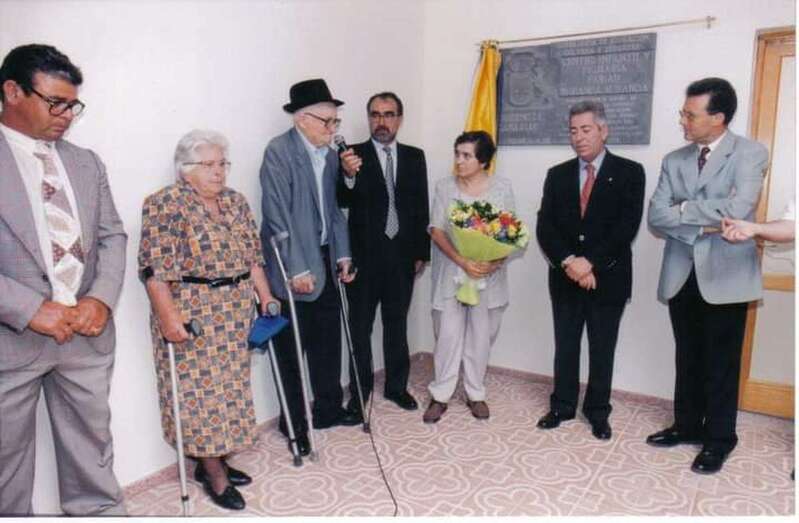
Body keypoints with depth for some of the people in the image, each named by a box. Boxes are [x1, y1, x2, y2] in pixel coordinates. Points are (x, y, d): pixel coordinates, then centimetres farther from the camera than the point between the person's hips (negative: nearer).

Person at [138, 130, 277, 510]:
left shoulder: (235, 201, 9)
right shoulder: (166, 204, -12)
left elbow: (252, 255, 11)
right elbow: (155, 269, -17)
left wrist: (265, 297, 8)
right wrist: (169, 318, -23)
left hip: (233, 314, 7)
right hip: (191, 314, -7)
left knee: (226, 388, 13)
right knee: (201, 391, 2)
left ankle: (213, 460, 28)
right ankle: (215, 476, 13)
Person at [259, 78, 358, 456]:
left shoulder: (330, 155, 10)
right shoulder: (279, 151, -12)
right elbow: (277, 215, -18)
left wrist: (342, 255, 7)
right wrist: (297, 270, -19)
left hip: (324, 261, 7)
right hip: (292, 267, -7)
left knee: (328, 340, 15)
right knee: (292, 348, 6)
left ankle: (328, 410, 32)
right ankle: (294, 424, 22)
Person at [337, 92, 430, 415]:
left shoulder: (415, 156, 6)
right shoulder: (353, 155, -4)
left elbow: (421, 207, 6)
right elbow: (343, 202, -16)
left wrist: (421, 252, 3)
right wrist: (349, 176, -36)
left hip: (402, 255, 3)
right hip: (365, 255, -3)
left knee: (397, 325, 15)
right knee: (360, 327, 7)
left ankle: (396, 386, 29)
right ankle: (359, 392, 20)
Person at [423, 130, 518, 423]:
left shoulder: (502, 187, 0)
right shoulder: (445, 186, -1)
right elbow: (437, 231, -5)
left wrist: (498, 260, -18)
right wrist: (463, 262, -19)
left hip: (489, 274, 1)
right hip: (452, 273, 0)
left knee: (481, 336, 9)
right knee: (448, 335, 1)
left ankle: (475, 394, 25)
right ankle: (440, 395, 16)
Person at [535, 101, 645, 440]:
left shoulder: (629, 172, -1)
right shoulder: (557, 174, 7)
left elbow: (627, 226, -12)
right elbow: (545, 227, -2)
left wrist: (591, 262, -19)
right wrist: (568, 261, -17)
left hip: (608, 277, -2)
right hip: (565, 277, 3)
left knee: (602, 349, 9)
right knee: (565, 345, 12)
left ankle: (598, 412, 25)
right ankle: (562, 406, 28)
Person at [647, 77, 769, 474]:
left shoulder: (750, 154, -6)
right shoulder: (674, 160, 8)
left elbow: (737, 209, -21)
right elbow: (655, 217, -1)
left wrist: (684, 208, -10)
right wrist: (699, 226, -15)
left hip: (724, 275, -4)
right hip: (681, 275, 5)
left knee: (721, 362, 6)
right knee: (688, 358, 15)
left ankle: (719, 438, 22)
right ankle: (687, 425, 31)